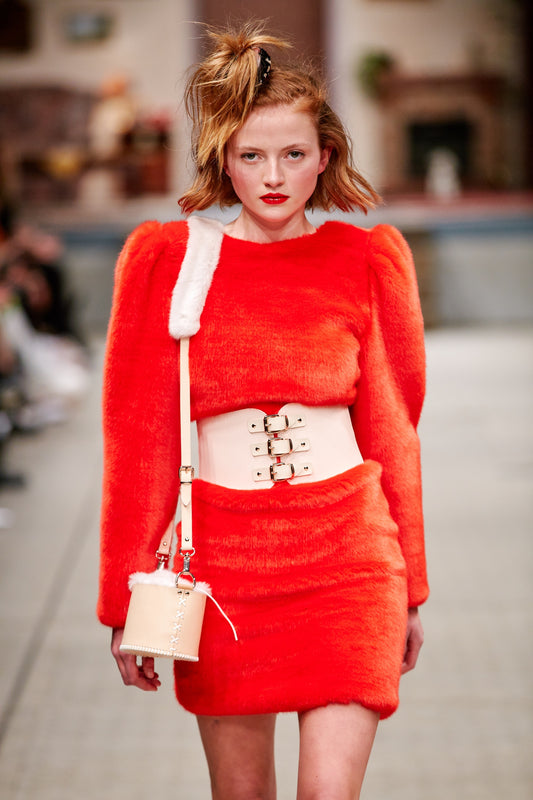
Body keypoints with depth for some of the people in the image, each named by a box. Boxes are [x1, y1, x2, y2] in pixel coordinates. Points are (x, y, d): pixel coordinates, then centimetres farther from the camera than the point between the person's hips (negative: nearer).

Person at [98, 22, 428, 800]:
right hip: (221, 555, 0)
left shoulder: (368, 258, 4)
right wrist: (126, 601, 1)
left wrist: (410, 588, 12)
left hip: (347, 551, 0)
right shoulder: (167, 260, 0)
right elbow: (140, 438, 2)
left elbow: (392, 428, 10)